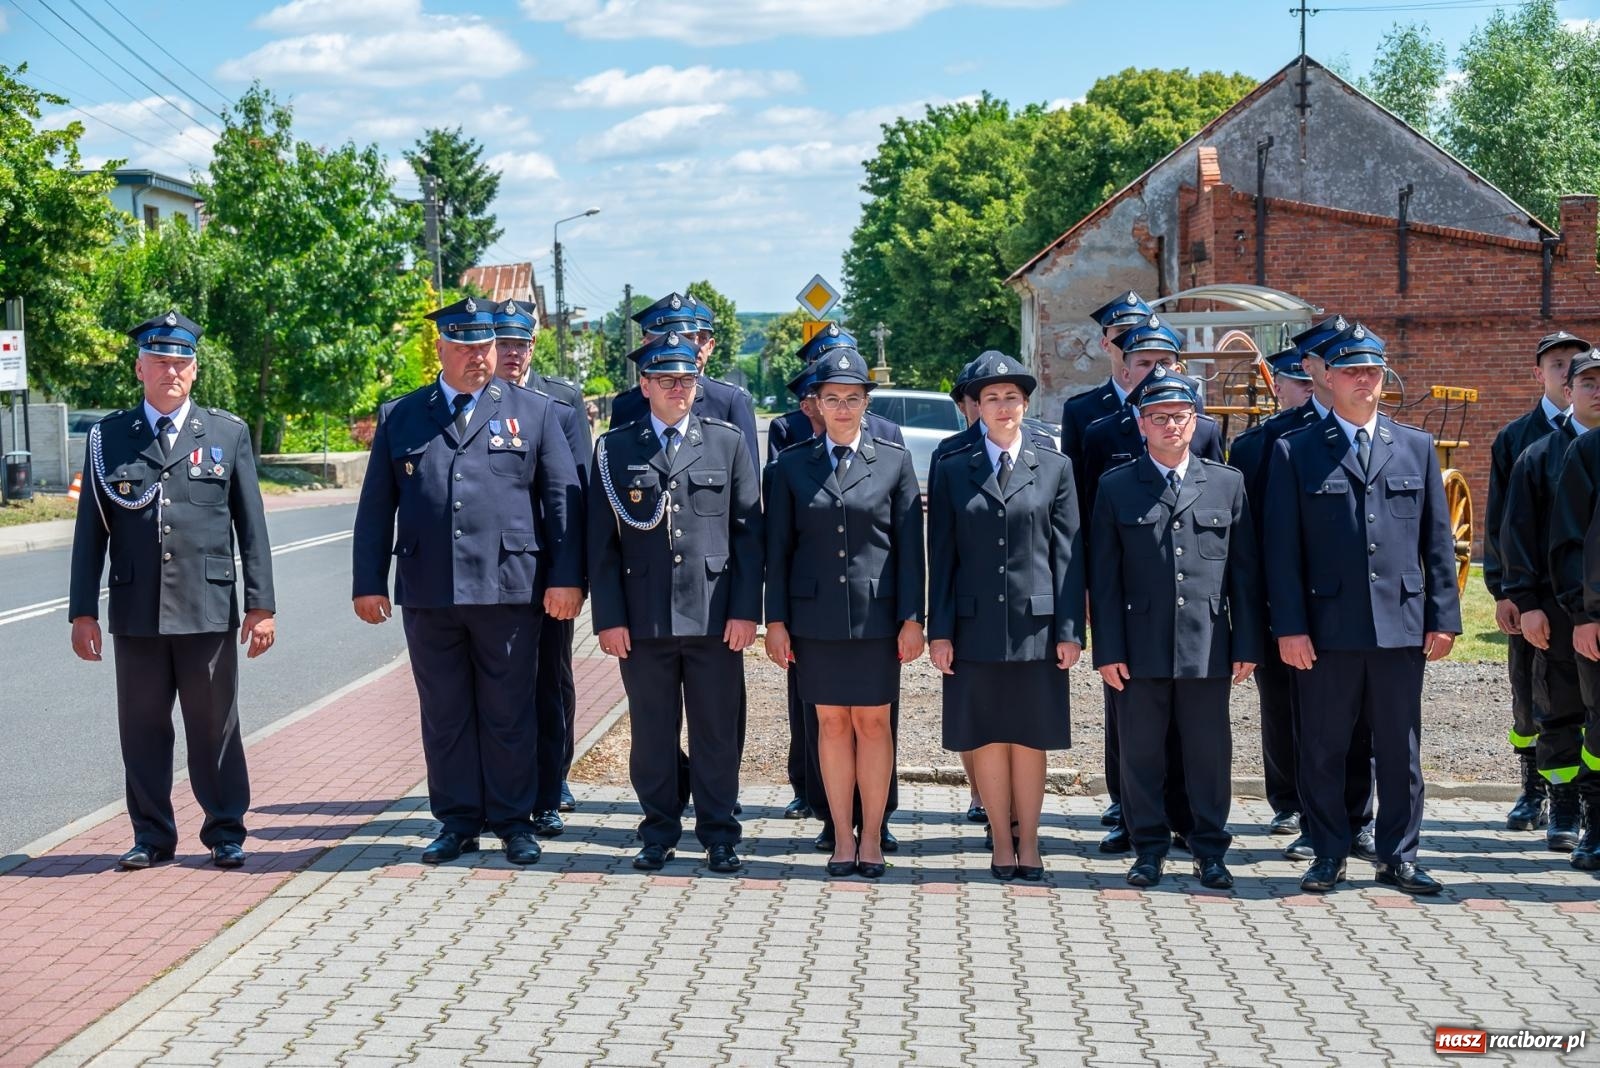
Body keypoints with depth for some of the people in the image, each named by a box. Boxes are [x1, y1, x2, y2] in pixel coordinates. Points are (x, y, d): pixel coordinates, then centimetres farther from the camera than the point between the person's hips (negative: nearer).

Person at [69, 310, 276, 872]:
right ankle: (152, 836, 19)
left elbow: (251, 526, 4)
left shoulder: (228, 433, 6)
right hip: (135, 611, 1)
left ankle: (225, 832, 16)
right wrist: (82, 609, 2)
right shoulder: (109, 436, 7)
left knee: (214, 726, 5)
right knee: (143, 728, 7)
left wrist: (261, 603, -1)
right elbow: (90, 530, 7)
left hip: (208, 609, -1)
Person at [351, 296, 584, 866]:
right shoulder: (400, 417, 11)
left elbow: (564, 499, 3)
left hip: (509, 589, -1)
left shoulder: (534, 411, 7)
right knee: (444, 715, 8)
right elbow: (376, 507, 10)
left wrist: (567, 577, -5)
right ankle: (458, 822, 18)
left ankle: (513, 820, 16)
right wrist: (368, 582, 2)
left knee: (508, 713, 5)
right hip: (427, 594, 2)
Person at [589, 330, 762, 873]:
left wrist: (745, 609, -3)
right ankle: (659, 831, 20)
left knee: (717, 730, 5)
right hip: (643, 619, 0)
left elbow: (749, 531, 4)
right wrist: (608, 617, -3)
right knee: (652, 731, 7)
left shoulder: (727, 442, 7)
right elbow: (602, 543, 4)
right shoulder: (615, 450, 6)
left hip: (715, 617, 0)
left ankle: (719, 833, 16)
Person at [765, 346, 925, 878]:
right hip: (815, 615, 1)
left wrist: (912, 618, -4)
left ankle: (871, 838, 13)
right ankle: (842, 838, 14)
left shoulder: (894, 462, 3)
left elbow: (910, 546, 2)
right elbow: (778, 548, 6)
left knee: (873, 723, 4)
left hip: (876, 614, -1)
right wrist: (776, 620, 1)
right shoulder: (792, 466, 6)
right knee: (832, 724, 6)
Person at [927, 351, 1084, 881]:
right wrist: (939, 630, -1)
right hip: (975, 624, 0)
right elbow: (941, 557, 5)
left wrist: (1070, 629, -3)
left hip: (1036, 624, 0)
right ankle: (1002, 842, 15)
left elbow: (1068, 553, 4)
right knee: (986, 738, 4)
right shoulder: (951, 471, 6)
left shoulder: (1054, 467, 6)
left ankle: (1028, 842, 16)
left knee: (1029, 738, 6)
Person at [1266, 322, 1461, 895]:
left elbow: (1437, 541, 11)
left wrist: (1443, 617, 3)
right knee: (1323, 749, 5)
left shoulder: (1416, 447, 12)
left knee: (1400, 748, 7)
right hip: (1327, 628, -2)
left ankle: (1398, 856, 18)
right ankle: (1329, 854, 17)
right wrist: (1289, 626, -7)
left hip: (1401, 625, 2)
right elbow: (1283, 548, 0)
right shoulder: (1295, 451, 4)